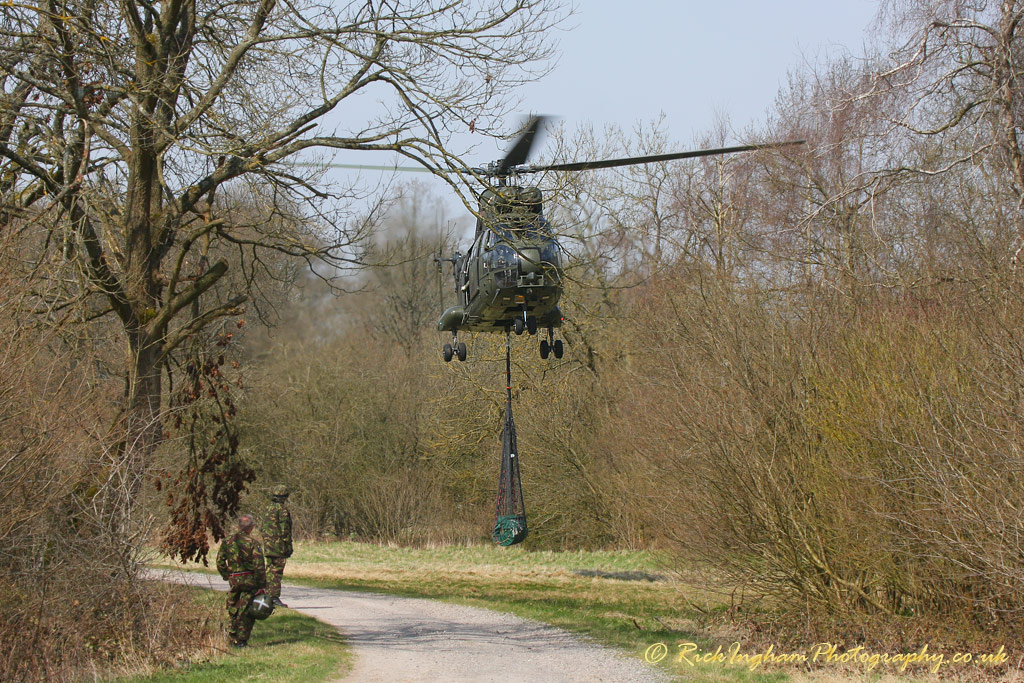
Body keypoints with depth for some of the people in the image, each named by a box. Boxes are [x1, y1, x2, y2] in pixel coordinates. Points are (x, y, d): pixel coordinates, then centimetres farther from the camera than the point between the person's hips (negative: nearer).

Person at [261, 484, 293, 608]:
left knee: (270, 570, 14)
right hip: (279, 545, -8)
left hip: (268, 544, 8)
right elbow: (284, 529, -15)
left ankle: (267, 595, 17)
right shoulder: (282, 509, -11)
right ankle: (275, 596, -9)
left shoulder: (268, 508, 13)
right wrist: (289, 545, -11)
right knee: (277, 571, -7)